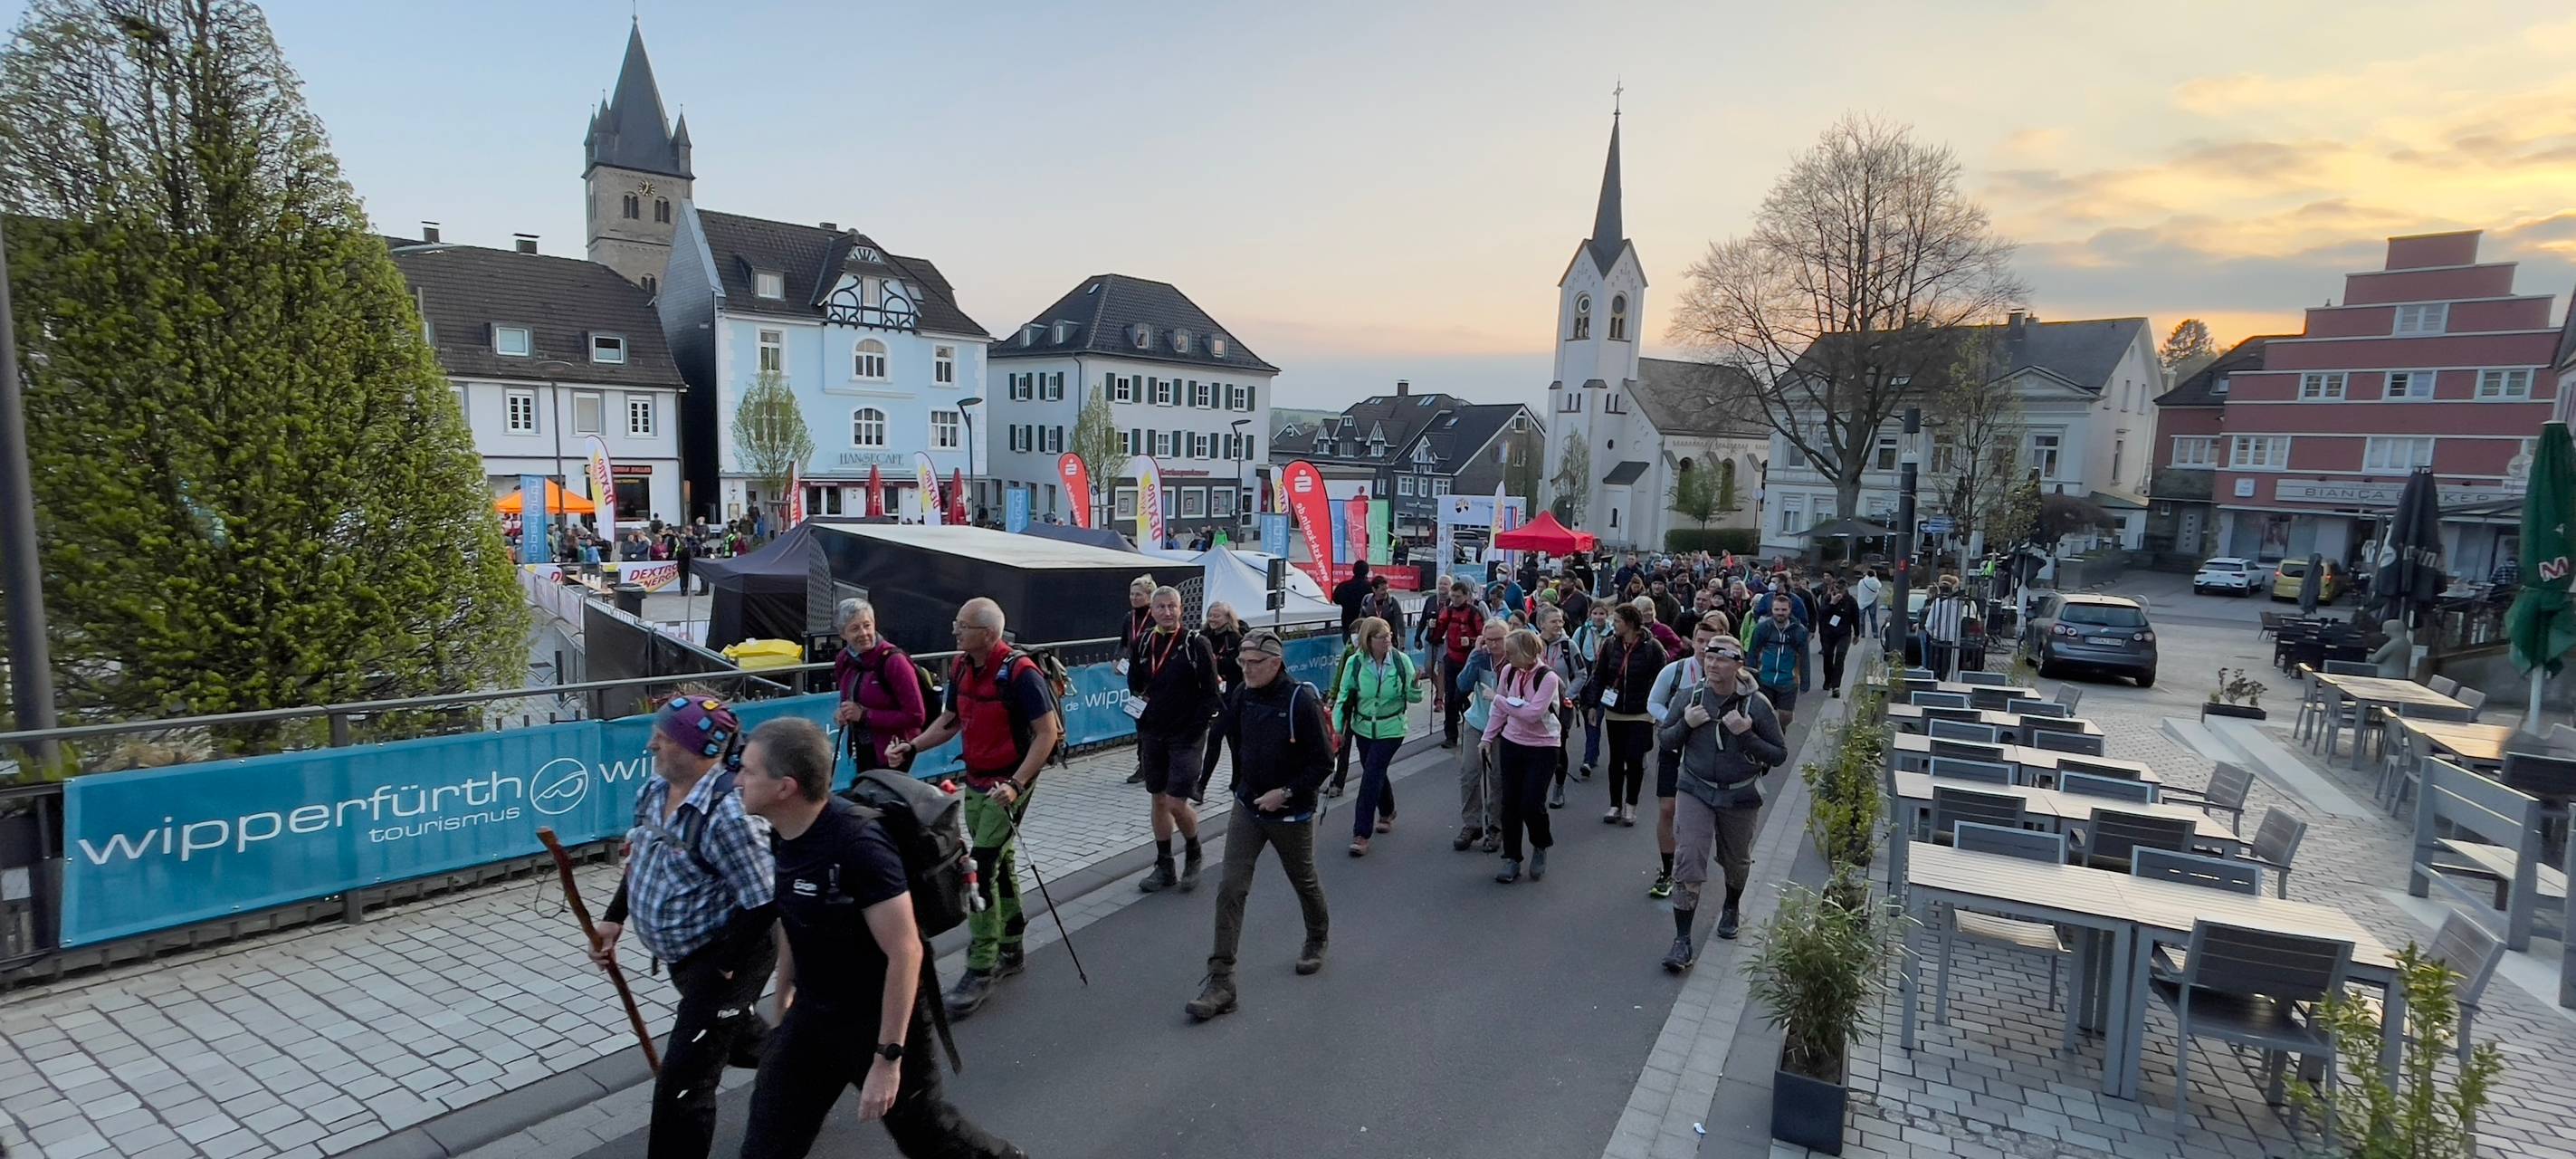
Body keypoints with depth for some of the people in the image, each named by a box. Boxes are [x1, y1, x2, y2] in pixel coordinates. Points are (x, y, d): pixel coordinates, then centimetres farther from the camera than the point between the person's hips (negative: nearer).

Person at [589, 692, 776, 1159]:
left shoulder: (727, 811, -31)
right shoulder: (655, 790, -2)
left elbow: (763, 903, -29)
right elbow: (643, 860, 16)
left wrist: (721, 969, -21)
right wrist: (614, 919, 6)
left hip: (727, 955, -10)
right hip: (684, 954, 10)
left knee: (682, 1082, -8)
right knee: (741, 1038, 30)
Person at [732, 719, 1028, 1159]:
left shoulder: (858, 844, -31)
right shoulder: (782, 834, -4)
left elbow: (905, 953, -29)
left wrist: (888, 1058, -26)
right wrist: (784, 994, 22)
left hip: (883, 1018, -7)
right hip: (813, 1011, 7)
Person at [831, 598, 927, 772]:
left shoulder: (893, 661, -21)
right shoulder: (843, 659, 0)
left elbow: (916, 716, -22)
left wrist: (865, 715, -22)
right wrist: (843, 713, -4)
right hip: (863, 750, 7)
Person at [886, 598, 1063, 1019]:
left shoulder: (1020, 672, -22)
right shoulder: (961, 668, 2)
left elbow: (1047, 733, -21)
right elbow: (949, 721, 14)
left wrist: (1016, 784, -27)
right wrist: (912, 746, -1)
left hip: (1008, 784, -8)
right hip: (975, 781, 8)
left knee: (980, 871, -11)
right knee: (999, 865, 18)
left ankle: (981, 971, -2)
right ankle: (1010, 952, 32)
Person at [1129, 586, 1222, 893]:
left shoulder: (1196, 644, -8)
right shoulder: (1143, 644, 5)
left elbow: (1210, 693, -8)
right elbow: (1134, 684, 19)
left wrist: (1194, 729, -13)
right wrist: (1140, 709, 5)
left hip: (1185, 737, -5)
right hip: (1152, 735, 5)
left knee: (1177, 803, -9)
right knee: (1159, 800, 11)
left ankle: (1193, 854, 18)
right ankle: (1164, 867, 22)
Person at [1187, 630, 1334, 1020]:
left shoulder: (1301, 701, -20)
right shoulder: (1241, 696, -3)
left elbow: (1323, 761, -17)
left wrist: (1286, 792, -21)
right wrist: (1244, 785, 10)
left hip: (1291, 813, -4)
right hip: (1247, 808, 4)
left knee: (1304, 881, 19)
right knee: (1231, 889, -6)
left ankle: (1317, 940, 49)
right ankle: (1221, 980, -3)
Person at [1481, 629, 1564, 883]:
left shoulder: (1548, 678, -18)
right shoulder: (1509, 671, -3)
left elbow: (1532, 713, -26)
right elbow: (1498, 709, 8)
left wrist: (1499, 699, -17)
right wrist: (1488, 738, 8)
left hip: (1543, 748, -5)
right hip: (1511, 743, 5)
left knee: (1532, 804, -8)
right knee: (1510, 803, 5)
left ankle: (1540, 848, 22)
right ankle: (1511, 858, 19)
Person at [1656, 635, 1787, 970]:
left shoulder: (1757, 705, -13)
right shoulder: (1688, 699, -8)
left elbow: (1779, 754, -8)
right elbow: (1664, 739, 3)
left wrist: (1746, 734, -24)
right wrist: (1685, 724, -17)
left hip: (1741, 797, 0)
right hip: (1696, 793, 0)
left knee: (1737, 861, 21)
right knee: (1687, 864, -11)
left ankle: (1732, 908, 52)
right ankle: (1682, 941, -4)